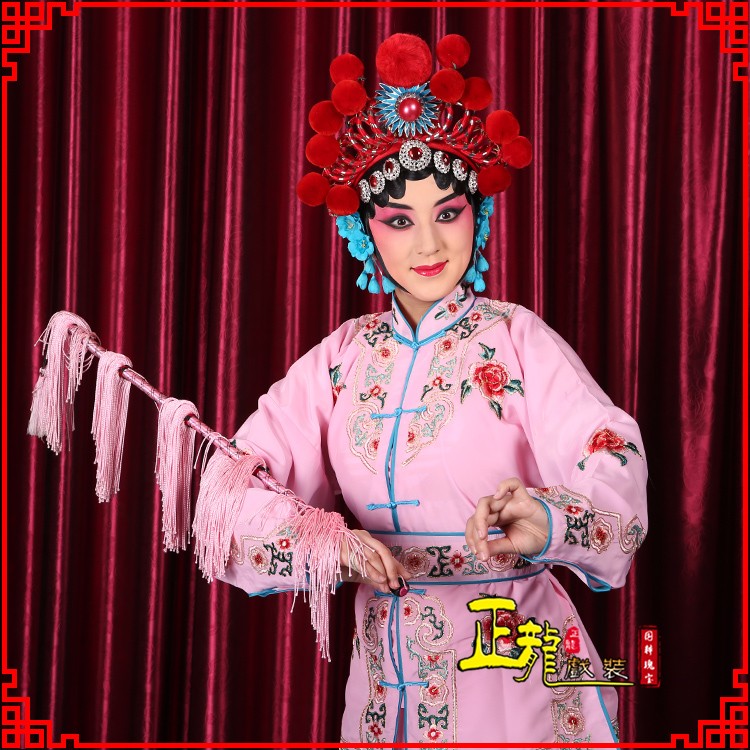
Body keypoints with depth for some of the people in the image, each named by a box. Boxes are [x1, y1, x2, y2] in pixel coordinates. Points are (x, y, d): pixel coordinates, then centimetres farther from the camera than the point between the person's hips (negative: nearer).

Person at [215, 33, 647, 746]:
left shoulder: (516, 340, -8)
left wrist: (549, 521, -43)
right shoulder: (342, 358, 0)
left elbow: (612, 461, -22)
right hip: (386, 675, 3)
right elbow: (235, 485, -7)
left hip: (512, 661, -3)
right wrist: (321, 540, -26)